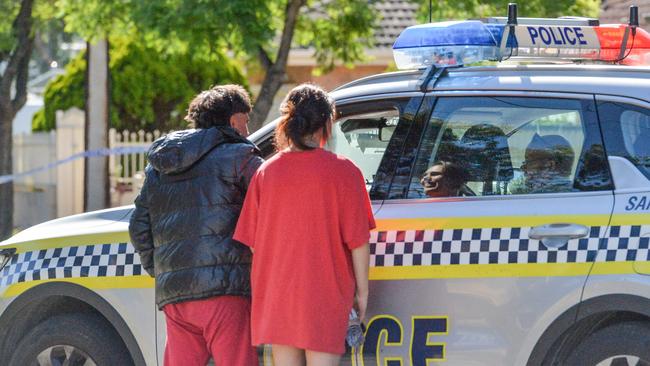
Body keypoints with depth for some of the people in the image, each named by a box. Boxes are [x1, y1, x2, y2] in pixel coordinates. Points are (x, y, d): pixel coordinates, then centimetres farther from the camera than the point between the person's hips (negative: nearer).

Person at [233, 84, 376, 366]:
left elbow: (253, 241, 6)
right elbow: (357, 239, -8)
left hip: (276, 292, 4)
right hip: (325, 294, -3)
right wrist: (362, 290, 1)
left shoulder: (266, 172, 3)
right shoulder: (343, 172, -7)